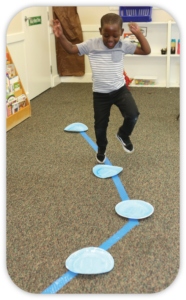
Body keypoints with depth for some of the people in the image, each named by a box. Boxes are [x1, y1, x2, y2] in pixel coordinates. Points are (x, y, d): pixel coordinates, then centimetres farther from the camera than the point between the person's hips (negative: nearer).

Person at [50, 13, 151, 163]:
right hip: (100, 93, 0)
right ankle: (101, 149, 43)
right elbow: (71, 49, -1)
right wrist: (61, 36, -19)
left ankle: (123, 135, 15)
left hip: (120, 89, 0)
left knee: (133, 115, -21)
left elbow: (146, 51, -4)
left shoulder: (124, 45, -5)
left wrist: (139, 34, -17)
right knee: (100, 126, 11)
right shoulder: (91, 44, -8)